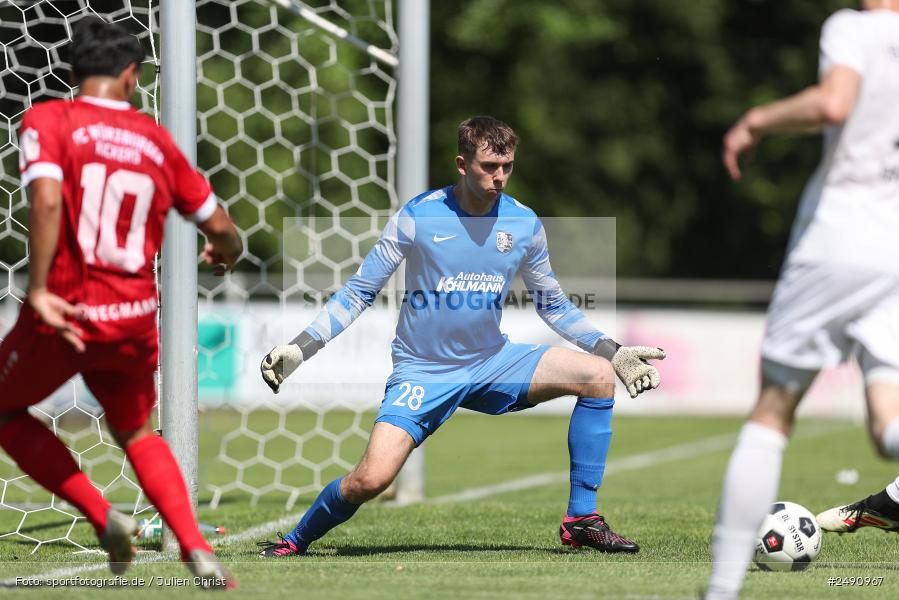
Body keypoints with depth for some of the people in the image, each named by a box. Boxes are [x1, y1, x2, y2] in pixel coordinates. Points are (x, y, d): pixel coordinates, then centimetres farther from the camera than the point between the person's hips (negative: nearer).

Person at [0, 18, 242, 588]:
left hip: (64, 313, -4)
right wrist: (227, 254, 37)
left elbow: (47, 200, -23)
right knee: (138, 435, 27)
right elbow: (220, 228, 14)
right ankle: (198, 551, 11)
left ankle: (103, 517, 7)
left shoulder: (48, 120, -4)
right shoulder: (157, 140, 8)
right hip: (135, 320, 4)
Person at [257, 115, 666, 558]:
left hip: (492, 362, 4)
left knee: (598, 374, -14)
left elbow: (553, 305, 13)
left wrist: (613, 352, 4)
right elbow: (359, 293, -4)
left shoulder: (524, 224, -2)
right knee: (371, 479, -23)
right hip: (422, 370, -4)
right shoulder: (418, 216, -13)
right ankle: (297, 540, 8)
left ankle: (581, 520, -6)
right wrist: (299, 348, -12)